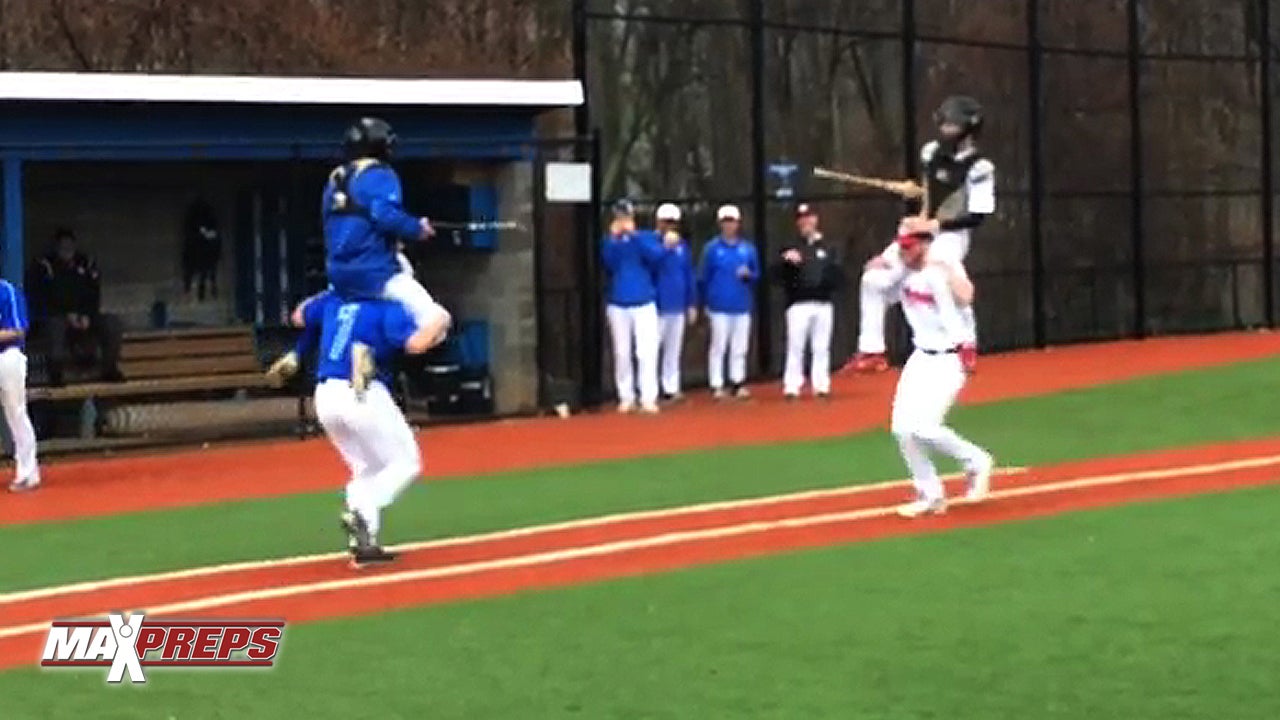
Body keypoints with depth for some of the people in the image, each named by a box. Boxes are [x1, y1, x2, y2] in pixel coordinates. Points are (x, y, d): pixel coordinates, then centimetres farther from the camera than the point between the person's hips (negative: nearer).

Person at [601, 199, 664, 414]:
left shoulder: (646, 237, 4)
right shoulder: (611, 241, 6)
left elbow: (656, 256, -15)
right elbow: (608, 263, -11)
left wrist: (634, 235, -18)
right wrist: (613, 237, -19)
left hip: (644, 303, -2)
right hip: (618, 304, 2)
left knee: (646, 352, -9)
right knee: (622, 353, 5)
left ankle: (648, 398, -9)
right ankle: (626, 397, 11)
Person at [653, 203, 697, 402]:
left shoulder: (682, 246, 9)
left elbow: (690, 276, 13)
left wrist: (692, 304, 12)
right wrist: (666, 247, -31)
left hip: (678, 306, 6)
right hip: (657, 305, -6)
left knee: (673, 349, 12)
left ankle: (671, 389, 20)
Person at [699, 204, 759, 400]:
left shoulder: (748, 248, 6)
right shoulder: (712, 248, -2)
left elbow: (756, 274, 12)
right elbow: (703, 277, 2)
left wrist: (748, 274, -10)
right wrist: (706, 301, 3)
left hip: (742, 306, 3)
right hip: (720, 306, -3)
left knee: (740, 347, 7)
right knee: (719, 347, -1)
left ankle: (737, 383, 14)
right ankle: (716, 385, 3)